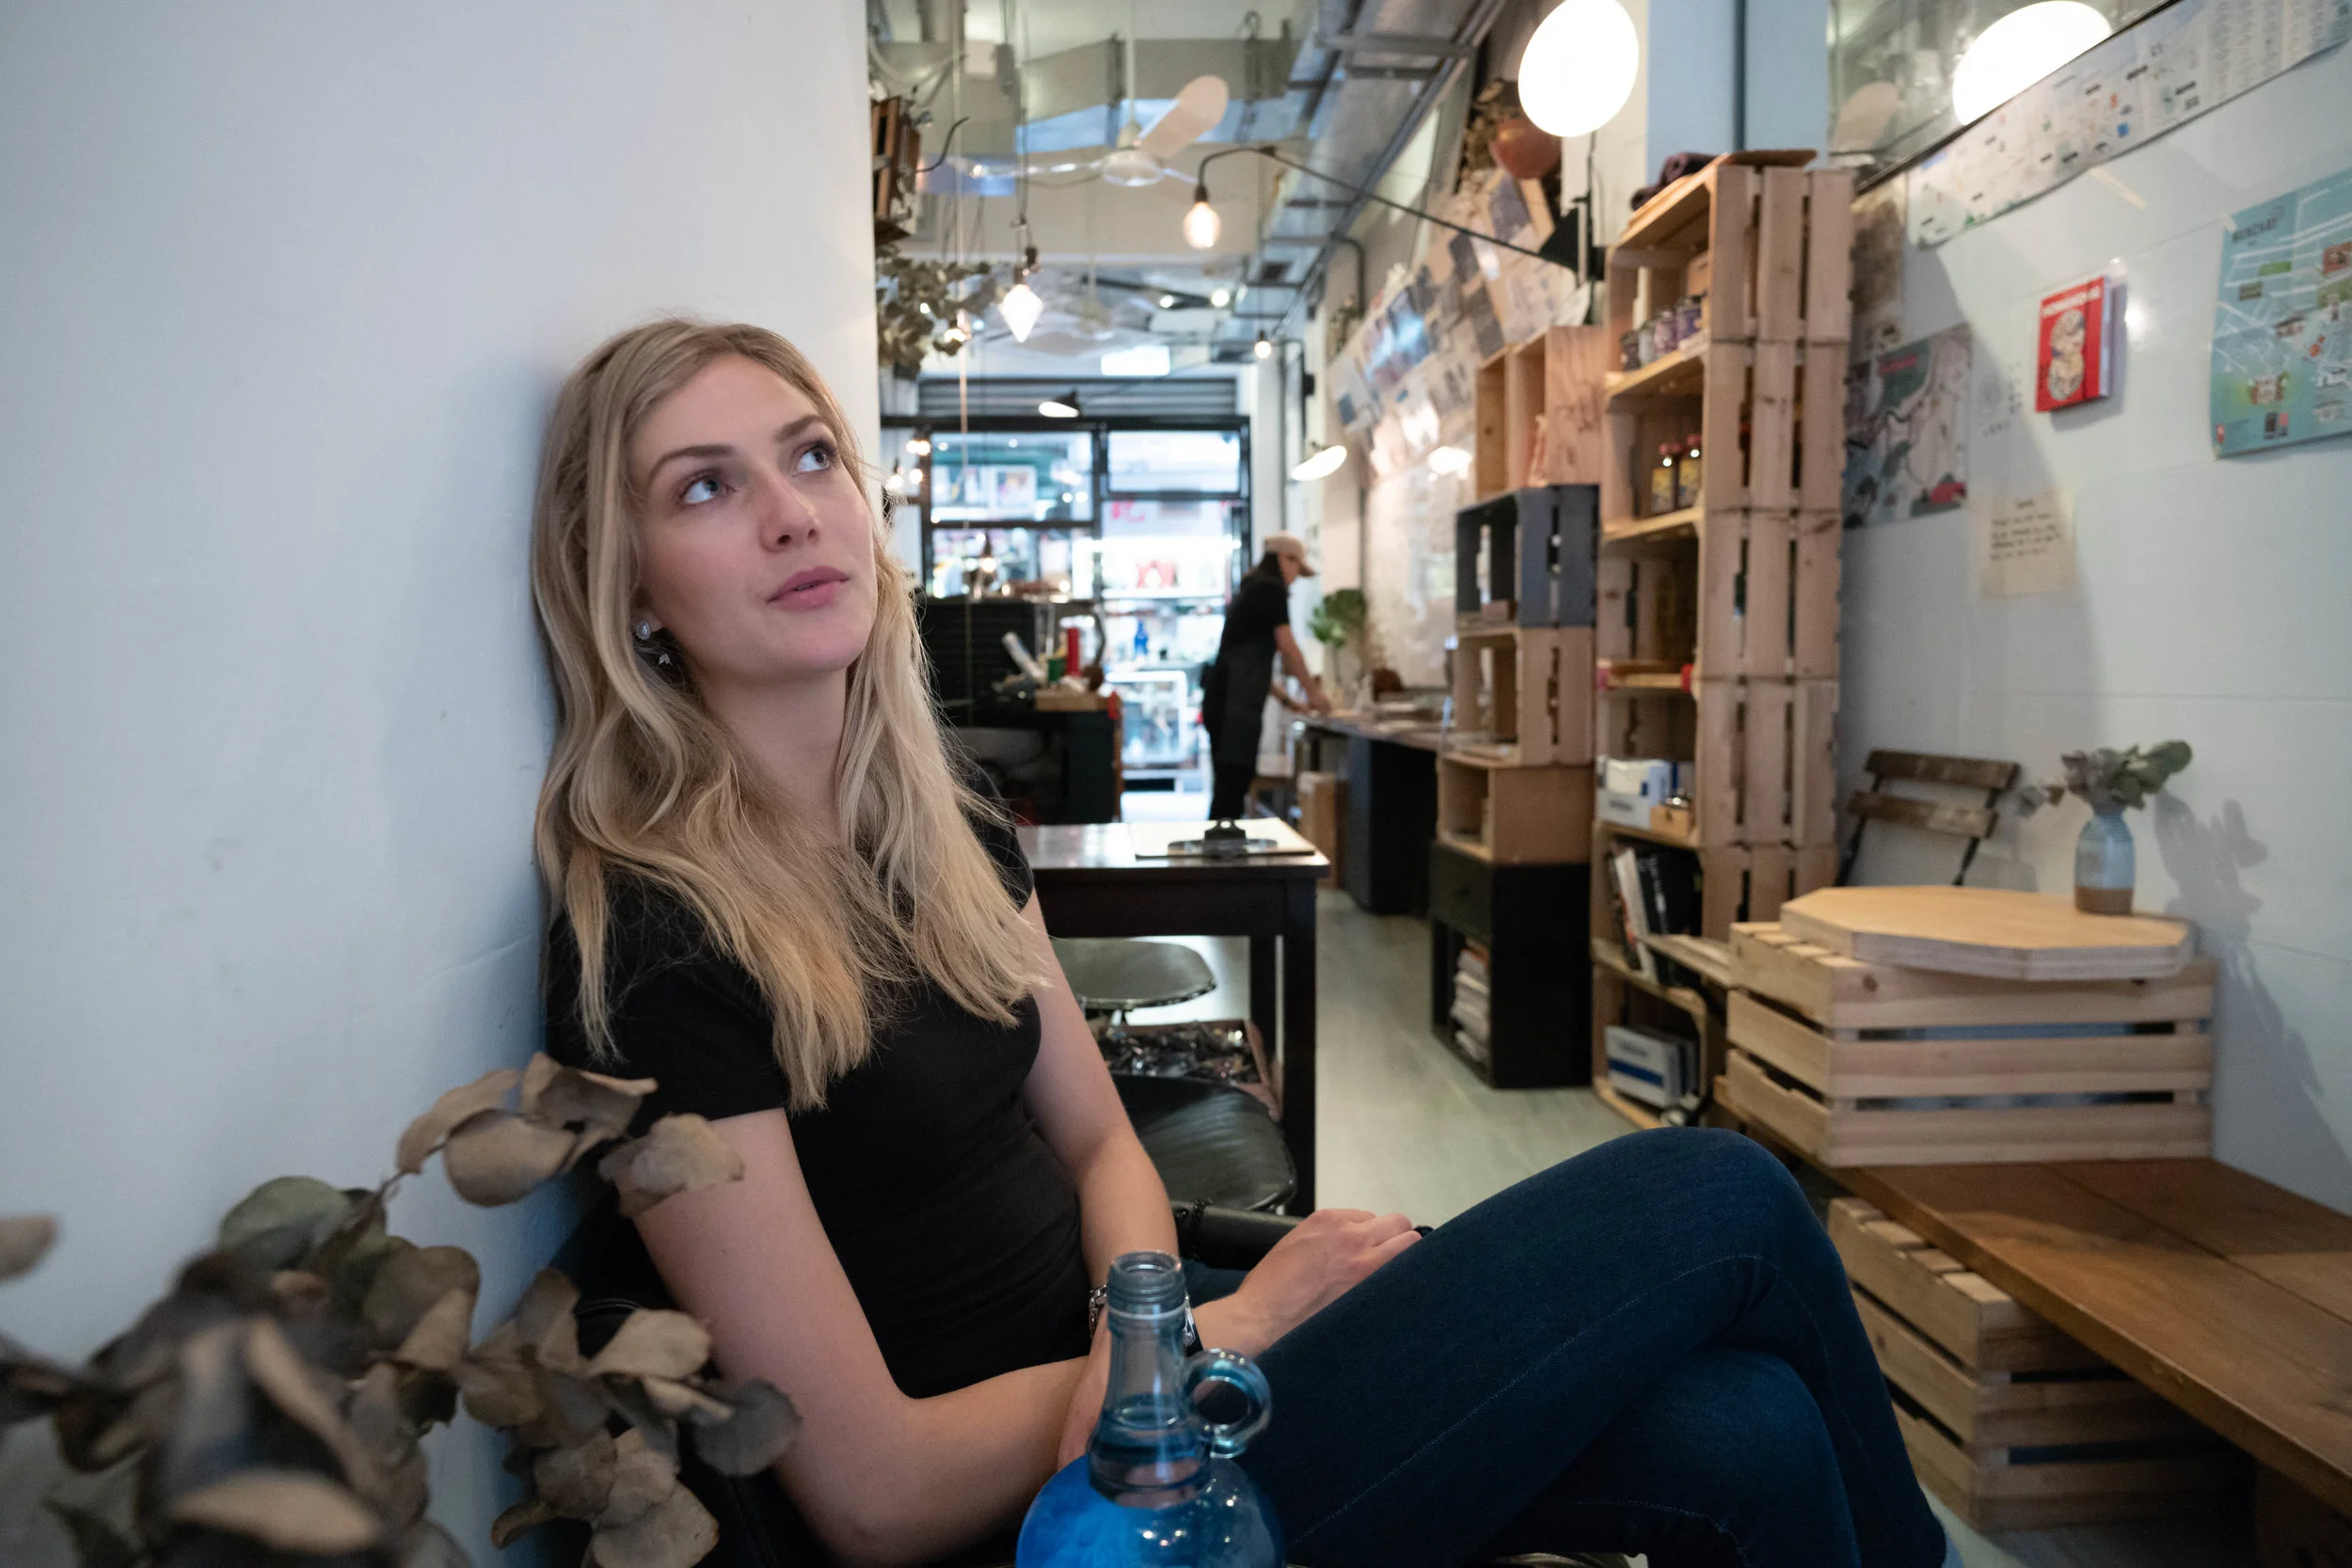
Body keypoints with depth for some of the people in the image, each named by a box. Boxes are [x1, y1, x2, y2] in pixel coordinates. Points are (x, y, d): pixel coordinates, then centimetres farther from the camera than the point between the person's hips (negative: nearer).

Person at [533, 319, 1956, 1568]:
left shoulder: (945, 823, 4)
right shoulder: (651, 938, -19)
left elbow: (1098, 1140, 9)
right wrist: (1237, 1320, -11)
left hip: (1122, 1369, 7)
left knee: (1745, 1436, -13)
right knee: (1718, 1197, -10)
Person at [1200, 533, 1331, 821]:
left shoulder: (1249, 590, 24)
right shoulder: (1272, 589, -3)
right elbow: (1287, 648, -7)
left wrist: (1285, 698, 27)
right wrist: (1314, 691, 5)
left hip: (1222, 699, 9)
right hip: (1235, 703, -9)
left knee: (1229, 787, 8)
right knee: (1231, 789, -11)